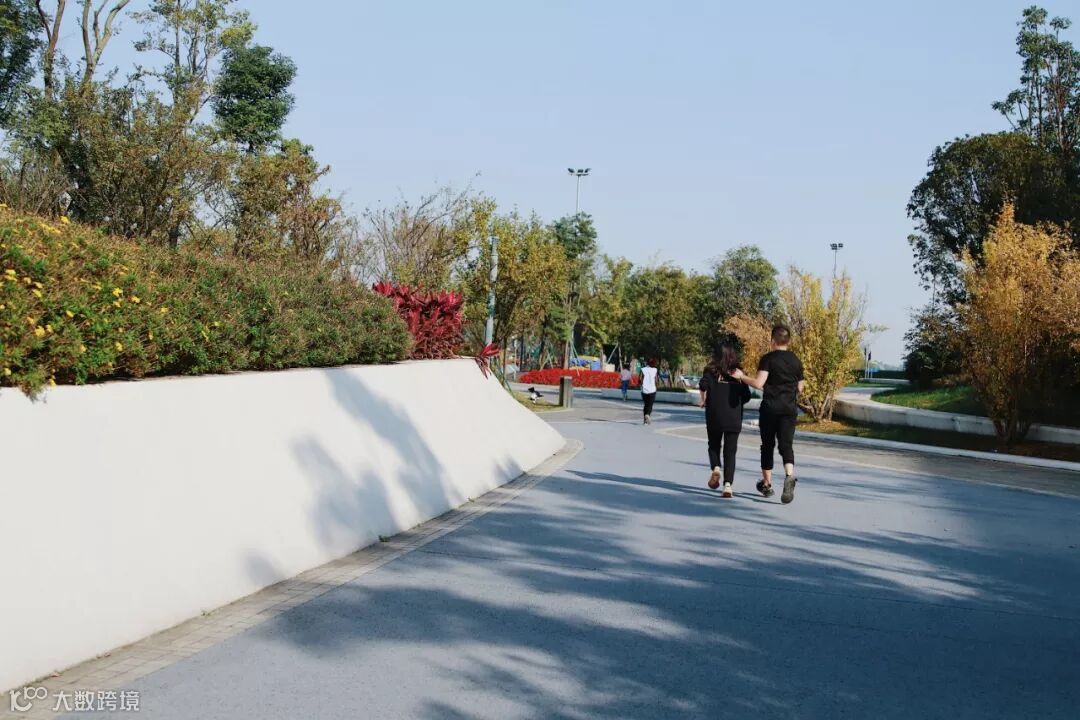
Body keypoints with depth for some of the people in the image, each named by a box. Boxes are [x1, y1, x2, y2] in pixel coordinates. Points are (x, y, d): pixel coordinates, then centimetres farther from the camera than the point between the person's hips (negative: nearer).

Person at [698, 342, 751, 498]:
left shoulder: (712, 371, 1)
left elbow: (703, 385, -17)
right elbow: (746, 396, 4)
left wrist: (703, 400, -1)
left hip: (715, 416, -1)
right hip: (734, 418, 1)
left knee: (714, 446, 18)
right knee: (730, 452, 3)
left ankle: (715, 468, -9)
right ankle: (728, 484, -8)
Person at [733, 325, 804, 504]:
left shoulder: (768, 358, -7)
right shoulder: (796, 360, 8)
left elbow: (759, 383, -17)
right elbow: (799, 388, 14)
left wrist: (741, 376, -4)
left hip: (770, 407, -3)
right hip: (790, 407, 3)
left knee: (767, 445, 11)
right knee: (786, 444, -1)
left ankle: (767, 484, 19)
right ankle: (789, 475, -29)